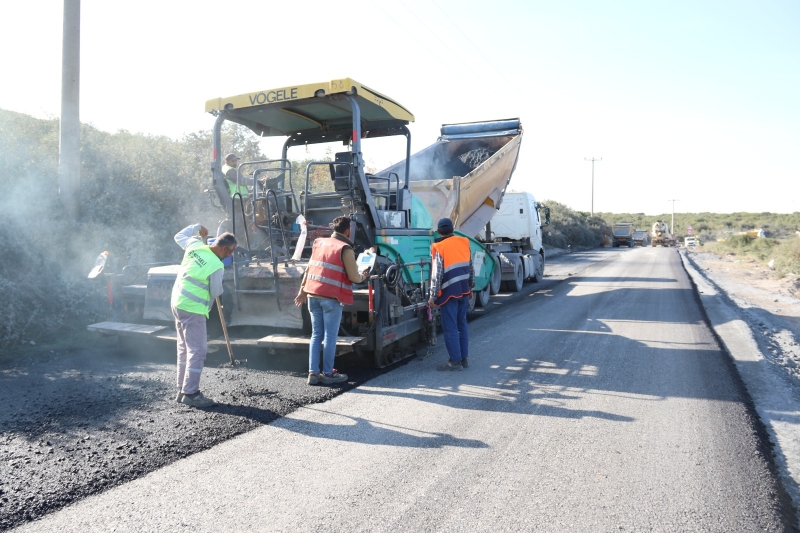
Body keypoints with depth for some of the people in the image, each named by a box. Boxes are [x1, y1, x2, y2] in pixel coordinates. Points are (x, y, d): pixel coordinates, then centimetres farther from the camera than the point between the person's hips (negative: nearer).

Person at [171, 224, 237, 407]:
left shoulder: (194, 245, 1)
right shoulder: (217, 266, -18)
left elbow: (179, 236, 21)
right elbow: (216, 292, -7)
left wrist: (197, 227, 29)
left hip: (177, 303, 9)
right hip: (192, 309, -9)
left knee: (184, 348, 16)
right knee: (197, 351, -3)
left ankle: (182, 390, 22)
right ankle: (191, 393, -2)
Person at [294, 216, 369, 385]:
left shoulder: (319, 243, 13)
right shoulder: (345, 249, -7)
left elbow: (309, 269, 16)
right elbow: (354, 277, -9)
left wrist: (302, 290, 21)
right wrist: (363, 276, 12)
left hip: (313, 295, 6)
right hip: (331, 297, -6)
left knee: (316, 335, 12)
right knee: (330, 337, 3)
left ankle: (313, 373, 13)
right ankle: (328, 374, 10)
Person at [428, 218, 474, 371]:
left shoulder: (439, 248, -11)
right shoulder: (464, 242, 5)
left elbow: (437, 275, -15)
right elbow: (471, 269, 11)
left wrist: (433, 296, -10)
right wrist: (470, 287, 21)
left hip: (449, 293, -6)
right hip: (464, 291, 6)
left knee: (450, 328, 1)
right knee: (462, 325, 15)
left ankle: (455, 361, 4)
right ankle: (464, 358, 21)